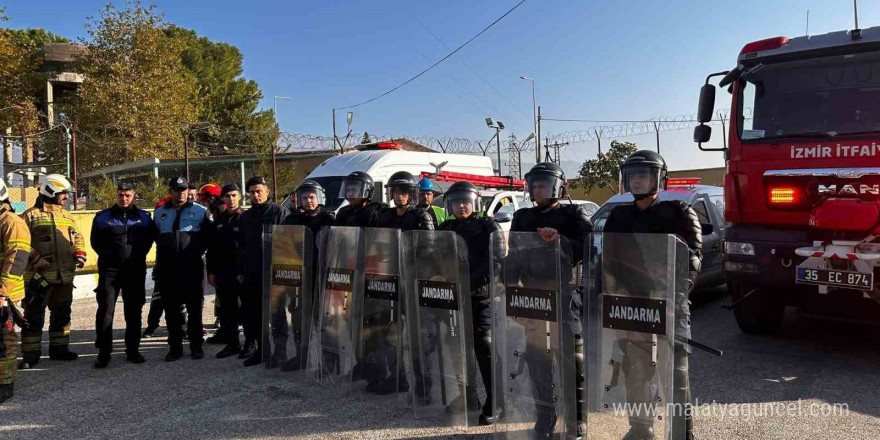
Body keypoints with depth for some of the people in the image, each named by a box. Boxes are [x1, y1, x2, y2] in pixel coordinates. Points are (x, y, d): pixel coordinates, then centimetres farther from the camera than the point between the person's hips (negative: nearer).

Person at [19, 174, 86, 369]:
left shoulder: (67, 216, 14)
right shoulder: (31, 215, -4)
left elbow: (77, 237, 20)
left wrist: (80, 253, 3)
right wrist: (34, 258, -19)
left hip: (65, 275, 6)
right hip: (39, 275, -6)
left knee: (62, 314, 14)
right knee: (34, 316, -1)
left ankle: (59, 348, 26)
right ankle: (30, 354, 8)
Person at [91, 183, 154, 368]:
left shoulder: (143, 217, 7)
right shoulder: (103, 217, 5)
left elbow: (149, 239, 14)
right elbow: (95, 241, 11)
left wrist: (139, 256, 3)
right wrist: (108, 255, 3)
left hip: (135, 271, 1)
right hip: (109, 270, -1)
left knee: (134, 311, 7)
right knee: (105, 311, -4)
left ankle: (133, 350, 17)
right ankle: (104, 352, 4)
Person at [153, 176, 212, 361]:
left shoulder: (201, 211, 1)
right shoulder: (159, 213, 11)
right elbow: (155, 236, 22)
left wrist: (197, 250, -6)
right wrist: (164, 251, 10)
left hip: (192, 267, -3)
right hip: (167, 268, 3)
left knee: (194, 308, 3)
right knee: (171, 310, 8)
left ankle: (196, 346, 13)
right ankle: (175, 347, 17)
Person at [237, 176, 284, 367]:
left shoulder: (277, 211, -4)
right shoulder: (245, 216, 16)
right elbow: (241, 245, 19)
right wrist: (240, 270, 14)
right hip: (250, 272, 6)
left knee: (266, 312, 1)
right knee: (249, 311, 9)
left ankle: (263, 350, 7)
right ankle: (251, 343, 24)